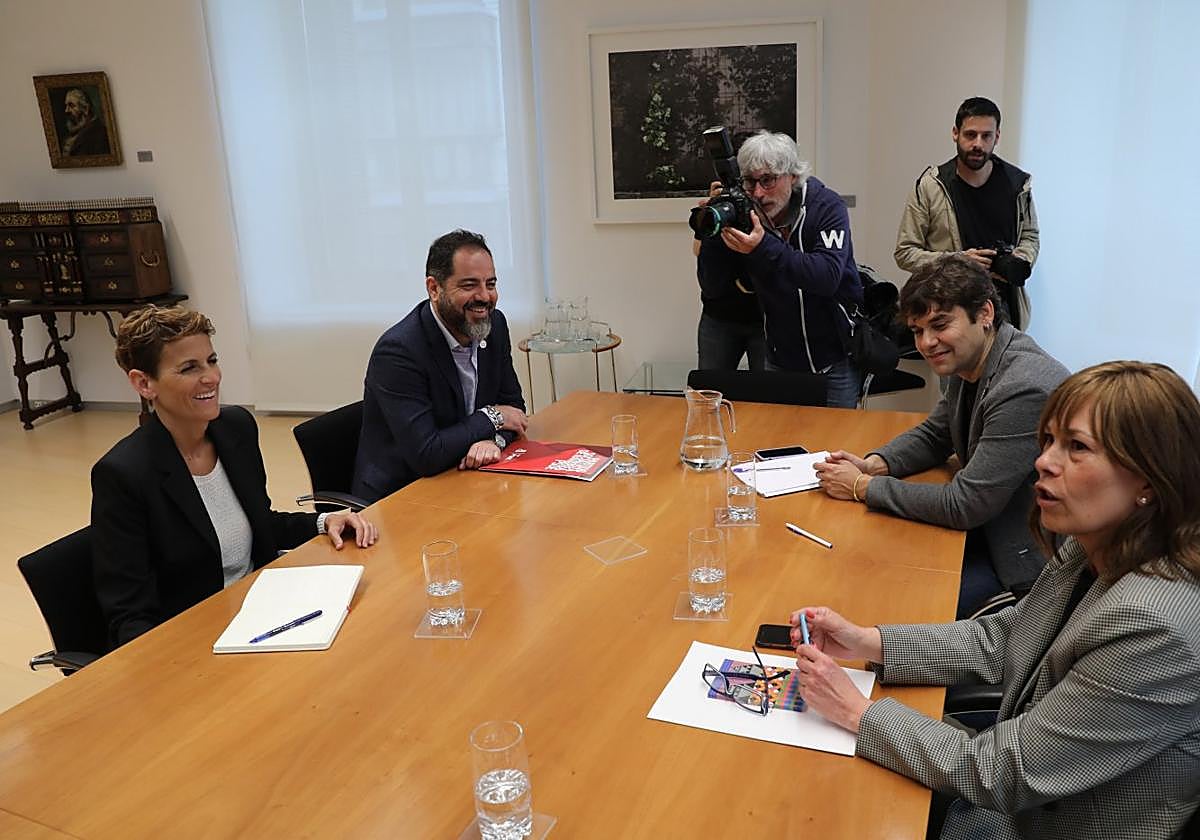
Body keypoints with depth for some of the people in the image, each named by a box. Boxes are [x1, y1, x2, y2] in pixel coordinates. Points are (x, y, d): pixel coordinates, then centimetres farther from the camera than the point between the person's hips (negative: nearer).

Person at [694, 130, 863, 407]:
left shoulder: (827, 207, -14)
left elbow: (828, 276, -30)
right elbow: (713, 287, -9)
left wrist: (763, 247, -40)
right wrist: (714, 232, -23)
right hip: (781, 360, 3)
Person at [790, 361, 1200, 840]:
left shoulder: (1156, 625, -32)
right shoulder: (1091, 554, -6)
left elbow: (1001, 774, -27)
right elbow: (998, 640, 6)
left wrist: (856, 711, -19)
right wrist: (866, 643, -7)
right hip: (1024, 799, 7)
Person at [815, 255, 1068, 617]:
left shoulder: (1024, 389, -28)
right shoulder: (968, 361, 2)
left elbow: (964, 506, -26)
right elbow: (933, 436, 17)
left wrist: (863, 487, -18)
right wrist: (873, 464, -3)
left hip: (1032, 562, -8)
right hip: (991, 528, 9)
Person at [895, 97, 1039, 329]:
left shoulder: (1017, 183, 6)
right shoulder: (929, 186, -4)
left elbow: (1030, 235, 22)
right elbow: (905, 253, -2)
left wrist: (1020, 263, -1)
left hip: (1003, 308, 3)